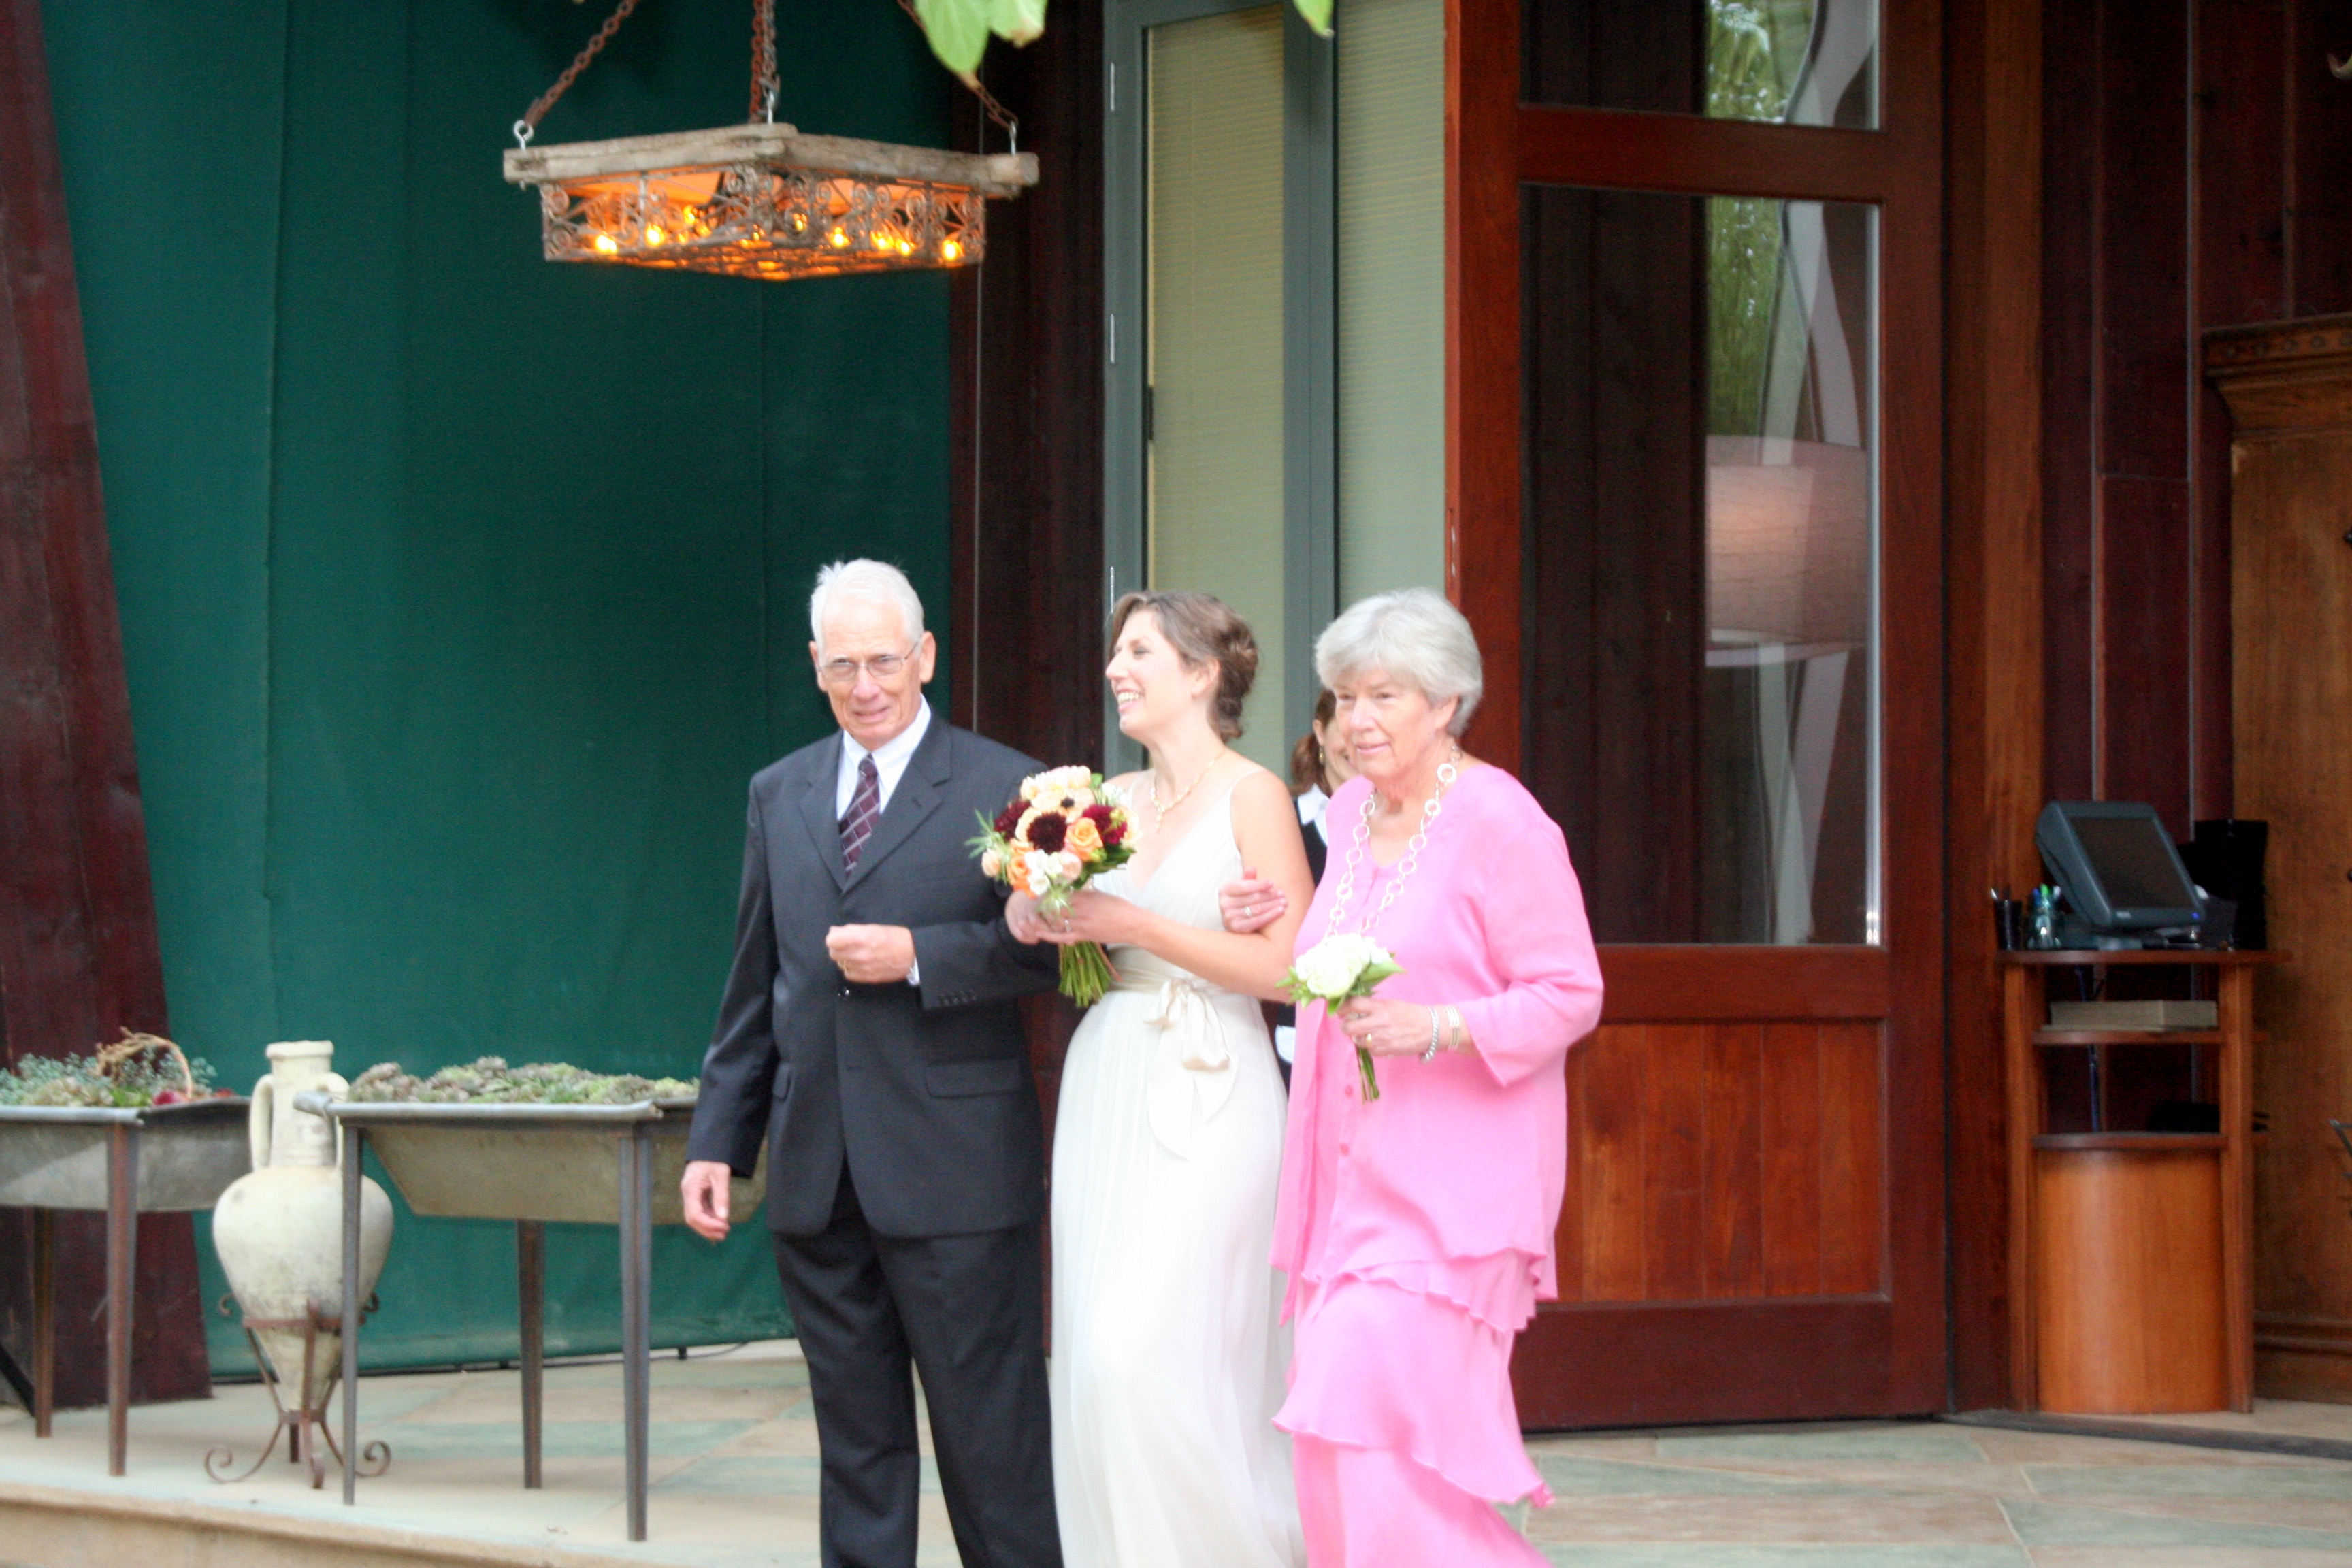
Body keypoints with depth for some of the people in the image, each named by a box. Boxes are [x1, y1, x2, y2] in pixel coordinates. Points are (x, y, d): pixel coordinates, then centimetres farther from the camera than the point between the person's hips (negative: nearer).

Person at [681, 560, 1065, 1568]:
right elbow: (754, 986, 17)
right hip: (818, 1179, 5)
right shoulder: (780, 794, 15)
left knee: (990, 1442, -3)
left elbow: (1048, 950, -6)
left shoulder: (1005, 789, -1)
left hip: (950, 1175, -5)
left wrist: (920, 956, -17)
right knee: (855, 1446, 10)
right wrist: (718, 1138, 11)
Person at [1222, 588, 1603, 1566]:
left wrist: (1437, 1030, -24)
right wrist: (1268, 925, 8)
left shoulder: (1500, 824, -10)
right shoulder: (1351, 813, 13)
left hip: (1454, 1181, -7)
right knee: (1337, 1443, 4)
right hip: (1351, 1172, 8)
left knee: (1374, 1416, -16)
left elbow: (1569, 996, -11)